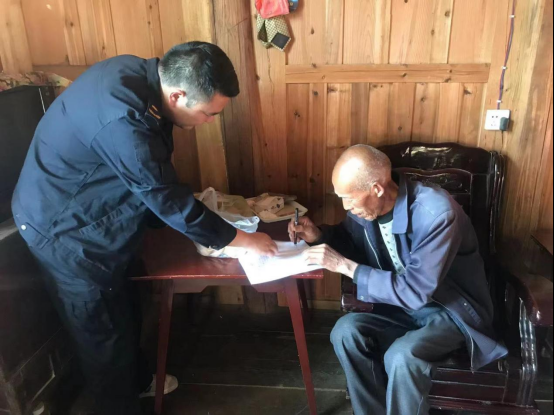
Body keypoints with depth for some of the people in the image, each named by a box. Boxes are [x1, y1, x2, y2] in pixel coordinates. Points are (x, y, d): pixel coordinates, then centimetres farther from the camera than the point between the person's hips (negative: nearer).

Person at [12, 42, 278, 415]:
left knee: (122, 312, 23)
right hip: (65, 228, -9)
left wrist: (198, 206, 6)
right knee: (103, 330, 9)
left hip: (84, 213, 9)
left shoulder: (139, 74, -8)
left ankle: (138, 380, 46)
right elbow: (171, 202, -27)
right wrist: (243, 240, -16)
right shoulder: (123, 122, -36)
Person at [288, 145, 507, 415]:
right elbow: (351, 242, 11)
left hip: (453, 309, -5)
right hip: (404, 303, 6)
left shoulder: (437, 213, -30)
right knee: (345, 332, -20)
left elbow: (415, 291, -30)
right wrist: (318, 236, -10)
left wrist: (345, 266, -30)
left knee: (402, 357, -33)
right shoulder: (365, 205, -10)